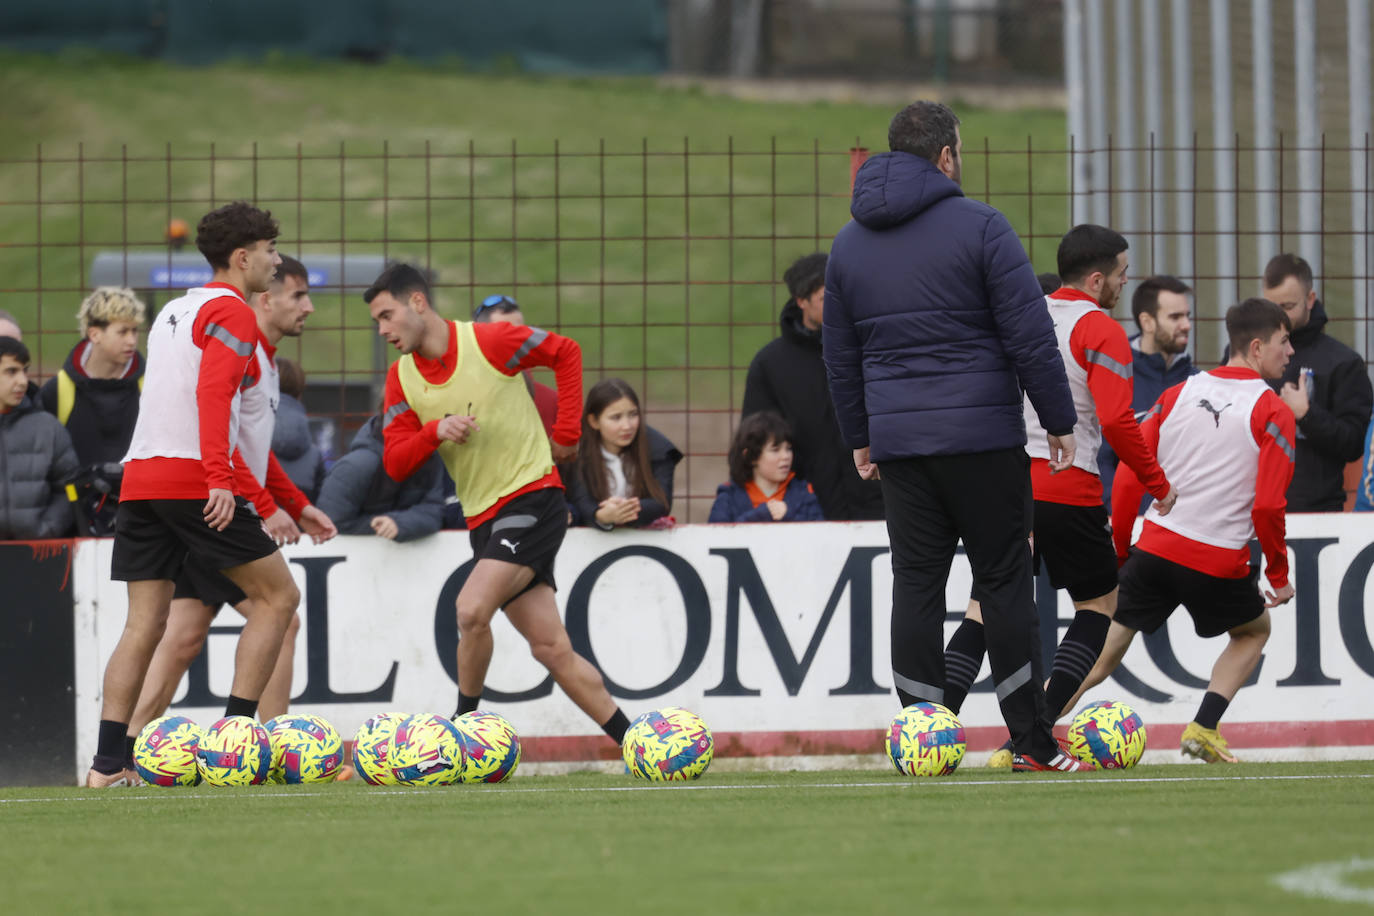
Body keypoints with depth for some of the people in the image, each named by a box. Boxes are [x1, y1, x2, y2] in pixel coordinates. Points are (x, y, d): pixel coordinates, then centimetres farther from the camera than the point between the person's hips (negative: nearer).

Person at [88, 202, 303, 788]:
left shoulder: (174, 311, 24)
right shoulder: (231, 312, -3)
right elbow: (213, 393, -18)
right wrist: (220, 480, -27)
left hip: (139, 477, 8)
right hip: (193, 479, -8)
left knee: (144, 625, 5)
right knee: (277, 595, 3)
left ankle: (108, 762, -4)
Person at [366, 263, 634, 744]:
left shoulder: (492, 341, -10)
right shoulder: (401, 379, 4)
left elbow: (566, 353, 4)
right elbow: (395, 463, 1)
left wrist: (566, 432, 1)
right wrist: (435, 432, -18)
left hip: (534, 499, -6)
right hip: (484, 519, 6)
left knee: (472, 609, -23)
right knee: (551, 648, 3)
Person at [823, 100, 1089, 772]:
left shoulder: (850, 243, 11)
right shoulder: (979, 227, -6)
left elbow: (840, 355, 18)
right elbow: (1031, 336, -9)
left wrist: (859, 436, 27)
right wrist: (1059, 421, -2)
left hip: (897, 440, 4)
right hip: (983, 436, -4)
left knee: (916, 585, 5)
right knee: (1003, 580, 1)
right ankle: (1033, 745, 1)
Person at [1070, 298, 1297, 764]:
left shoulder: (1179, 393, 8)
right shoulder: (1273, 413, -6)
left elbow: (1128, 476, 6)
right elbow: (1268, 506, -11)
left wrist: (1120, 548, 17)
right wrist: (1279, 575, 2)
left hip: (1155, 549, 3)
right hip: (1220, 563, -3)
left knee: (1102, 656, 9)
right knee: (1255, 630, 25)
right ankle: (1203, 730, 8)